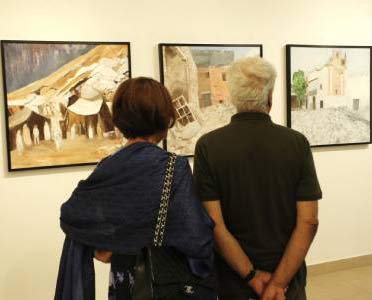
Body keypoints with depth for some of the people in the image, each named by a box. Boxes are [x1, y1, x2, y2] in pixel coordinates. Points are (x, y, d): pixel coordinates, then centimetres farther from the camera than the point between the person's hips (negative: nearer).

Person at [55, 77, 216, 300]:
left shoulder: (107, 168, -5)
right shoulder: (175, 168, -19)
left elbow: (70, 215, 1)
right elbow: (196, 239, -21)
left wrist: (97, 248, 5)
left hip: (122, 280, 4)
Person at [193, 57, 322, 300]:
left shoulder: (208, 146, -11)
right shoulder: (297, 143, -9)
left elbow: (214, 224, -16)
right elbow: (309, 221, -14)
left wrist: (252, 277, -10)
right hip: (289, 280, 1)